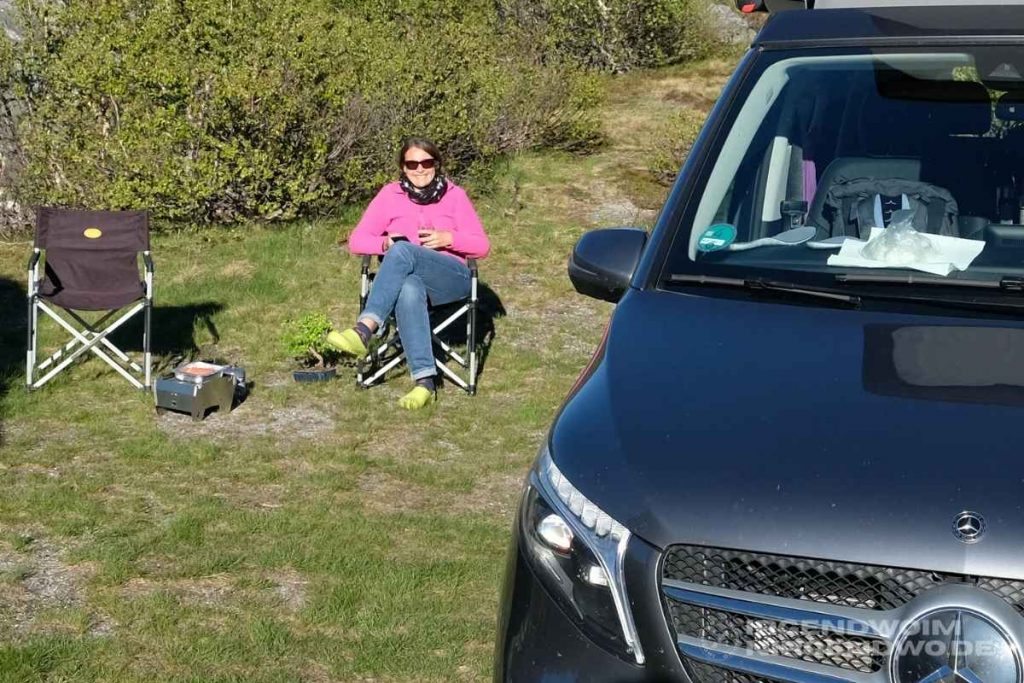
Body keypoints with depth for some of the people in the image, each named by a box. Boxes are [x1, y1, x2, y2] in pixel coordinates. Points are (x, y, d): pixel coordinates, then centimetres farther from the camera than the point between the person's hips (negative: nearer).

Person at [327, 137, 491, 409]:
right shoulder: (390, 194, 12)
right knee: (409, 290, -41)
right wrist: (385, 243, -12)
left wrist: (447, 238, -10)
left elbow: (482, 246, 9)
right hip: (405, 277, 1)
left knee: (402, 251, -34)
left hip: (451, 279, -1)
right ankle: (425, 382, -48)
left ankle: (364, 329, -47)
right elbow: (356, 241, 9)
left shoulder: (454, 195, 11)